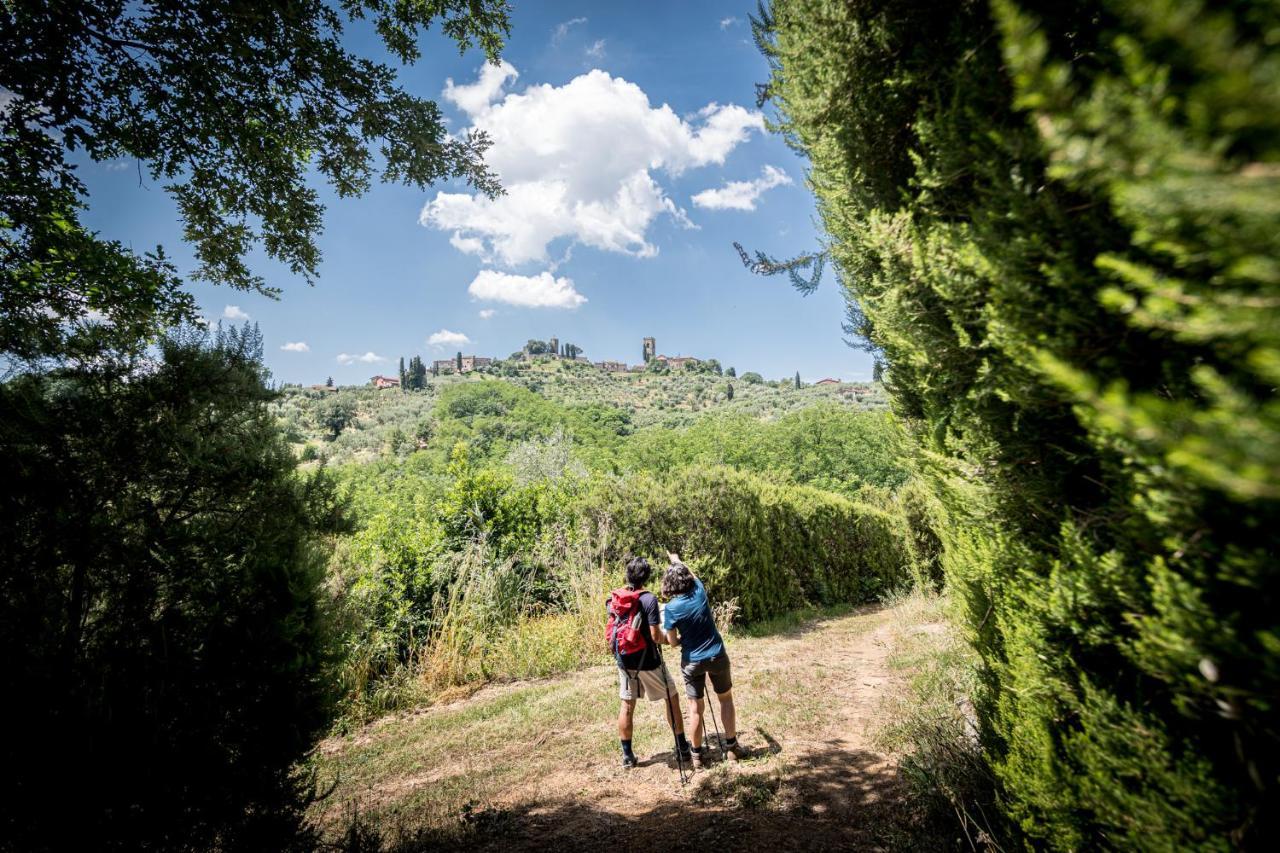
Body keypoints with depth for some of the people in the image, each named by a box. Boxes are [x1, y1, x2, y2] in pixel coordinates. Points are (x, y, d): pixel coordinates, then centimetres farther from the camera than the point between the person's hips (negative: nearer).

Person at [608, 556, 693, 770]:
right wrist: (669, 639, 0)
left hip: (624, 660, 5)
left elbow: (612, 630, 7)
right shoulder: (649, 599, -20)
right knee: (672, 698, 13)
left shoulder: (615, 598, -2)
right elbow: (655, 636, -20)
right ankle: (682, 748, 22)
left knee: (627, 704, 15)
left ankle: (627, 755, 23)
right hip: (647, 661, -5)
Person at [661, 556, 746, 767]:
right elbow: (693, 576, 15)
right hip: (717, 656, 2)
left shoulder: (671, 608, -15)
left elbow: (673, 641, -8)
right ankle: (732, 745, 26)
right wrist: (678, 562, 30)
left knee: (696, 707, 11)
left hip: (692, 661, -2)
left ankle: (698, 753, 21)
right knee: (726, 699, 20)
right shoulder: (699, 591, -9)